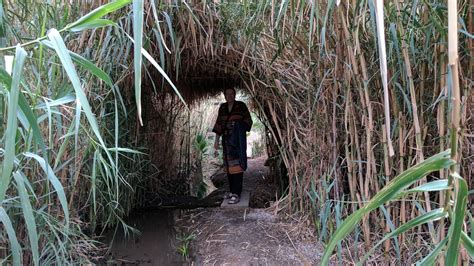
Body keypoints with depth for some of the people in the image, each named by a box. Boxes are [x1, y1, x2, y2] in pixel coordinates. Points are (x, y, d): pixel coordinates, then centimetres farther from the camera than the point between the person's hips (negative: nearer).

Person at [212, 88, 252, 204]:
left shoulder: (241, 106, 0)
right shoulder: (222, 107, 10)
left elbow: (248, 121, 5)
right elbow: (219, 125, 11)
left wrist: (239, 127, -13)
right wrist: (216, 141, 7)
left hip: (238, 139, -4)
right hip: (227, 140, 4)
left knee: (236, 165, -10)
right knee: (228, 165, 6)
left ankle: (236, 194, -11)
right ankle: (232, 191, 15)